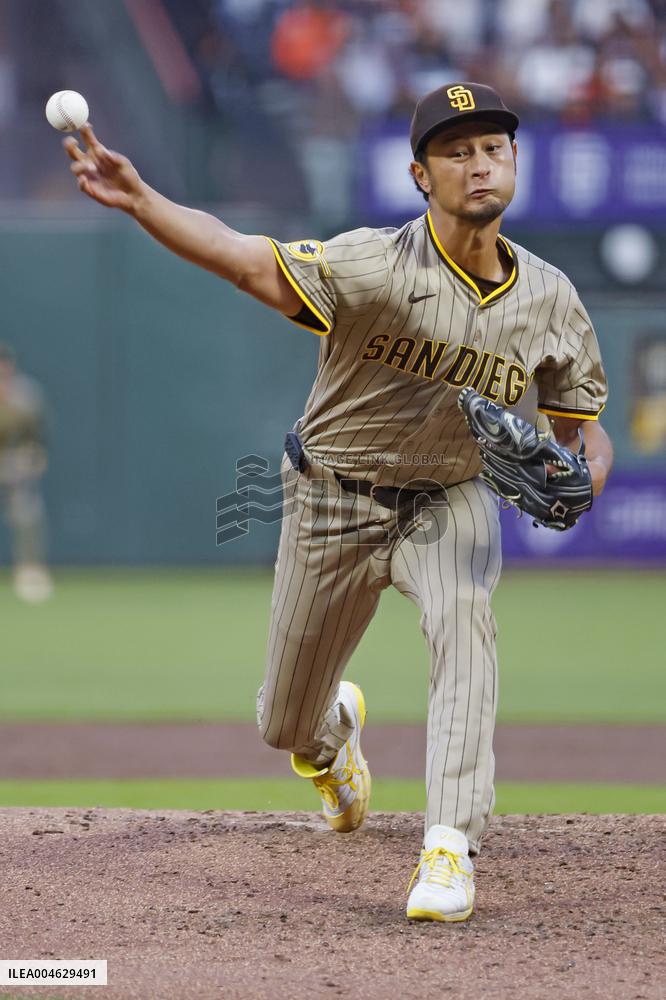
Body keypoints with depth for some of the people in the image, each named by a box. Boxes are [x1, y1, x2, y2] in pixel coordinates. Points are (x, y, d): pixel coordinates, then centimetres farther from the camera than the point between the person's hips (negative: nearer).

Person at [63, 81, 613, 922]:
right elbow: (246, 260, -35)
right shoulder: (380, 266, -24)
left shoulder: (548, 299, -10)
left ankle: (450, 850, -34)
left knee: (462, 619, -33)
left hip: (447, 500, 1)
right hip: (334, 499, -1)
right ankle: (334, 733, 52)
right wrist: (140, 201, -52)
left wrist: (578, 473, -23)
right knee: (285, 728, 11)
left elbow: (581, 420, 2)